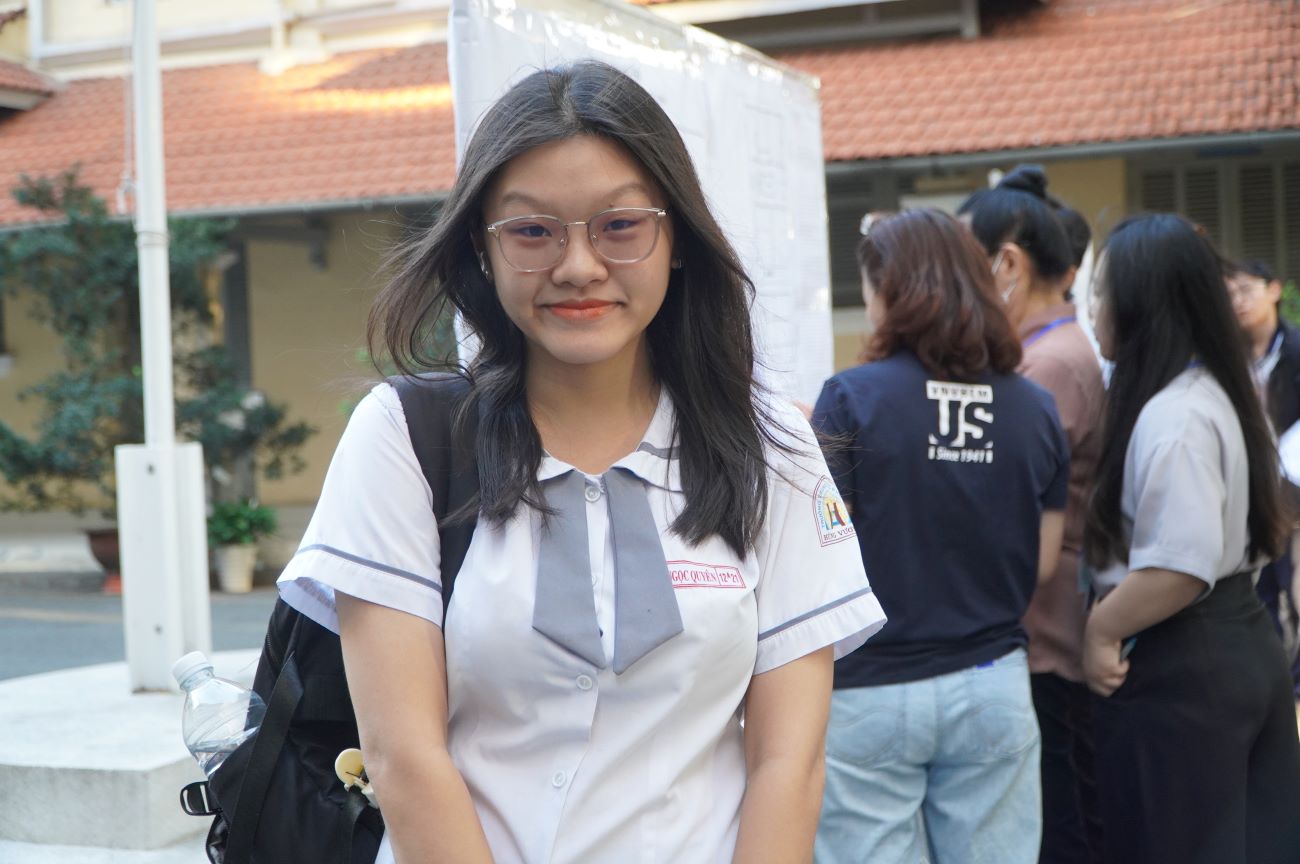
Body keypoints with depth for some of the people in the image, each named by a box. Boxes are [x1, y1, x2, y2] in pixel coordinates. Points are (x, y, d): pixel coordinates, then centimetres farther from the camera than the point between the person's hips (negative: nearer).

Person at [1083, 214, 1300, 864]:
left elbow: (1182, 566, -28)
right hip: (1244, 643, 10)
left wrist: (1101, 629, -15)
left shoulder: (1170, 417, -21)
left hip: (1178, 671, -10)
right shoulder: (1214, 391, 10)